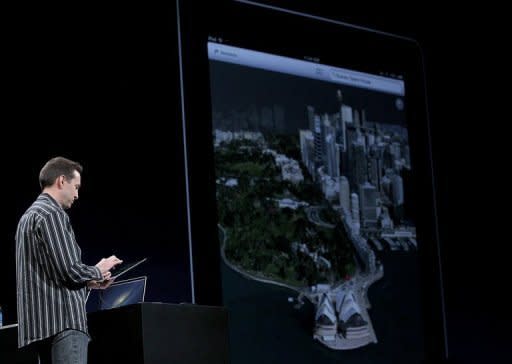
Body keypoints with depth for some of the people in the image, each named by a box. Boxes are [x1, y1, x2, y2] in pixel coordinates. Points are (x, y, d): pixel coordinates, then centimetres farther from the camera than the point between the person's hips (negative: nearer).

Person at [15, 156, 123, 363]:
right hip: (62, 320, -10)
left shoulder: (29, 216, 23)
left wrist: (87, 282, 21)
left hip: (40, 322, 10)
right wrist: (97, 272, 3)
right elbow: (69, 269, -16)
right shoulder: (52, 214, -9)